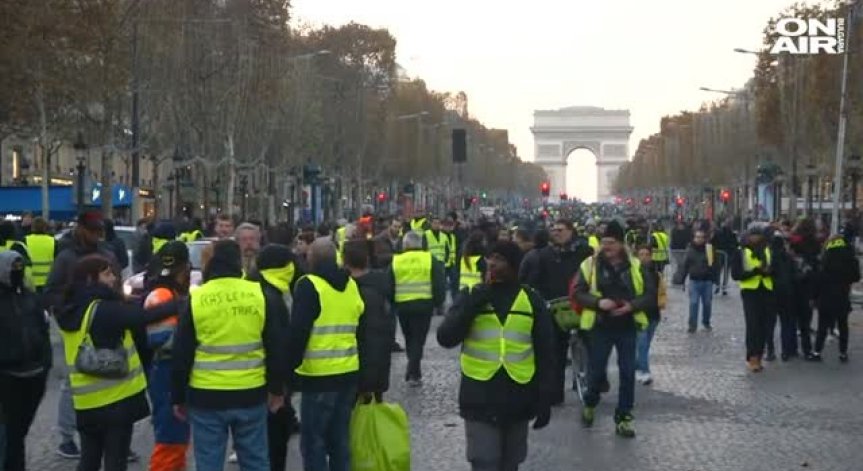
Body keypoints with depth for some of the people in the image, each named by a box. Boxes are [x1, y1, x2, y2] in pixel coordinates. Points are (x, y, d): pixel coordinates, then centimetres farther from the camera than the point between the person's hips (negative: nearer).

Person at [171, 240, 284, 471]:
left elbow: (181, 355, -1)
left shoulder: (195, 299, -4)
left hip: (206, 397, -2)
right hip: (251, 395, 2)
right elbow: (275, 349, 3)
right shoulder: (261, 295, -1)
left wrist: (178, 398, 9)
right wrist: (276, 389, 13)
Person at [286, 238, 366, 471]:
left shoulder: (309, 285, -9)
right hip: (348, 373, 7)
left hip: (319, 376, -7)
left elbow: (298, 333, -14)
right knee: (339, 439, 15)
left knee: (313, 441, 0)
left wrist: (288, 369, -7)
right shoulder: (351, 285, 12)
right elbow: (362, 332, 18)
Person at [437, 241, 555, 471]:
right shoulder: (471, 296, 2)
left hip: (517, 399, 1)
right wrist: (475, 301, -17)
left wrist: (545, 399, 1)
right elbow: (445, 338, -9)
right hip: (480, 399, -1)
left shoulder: (531, 300, 2)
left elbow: (545, 354, 5)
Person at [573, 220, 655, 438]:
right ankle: (590, 404, 35)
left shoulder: (636, 266, 0)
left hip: (627, 327, 1)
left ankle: (623, 418, 14)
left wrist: (631, 306, -17)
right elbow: (578, 293, -5)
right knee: (596, 371, 6)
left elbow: (650, 294, 1)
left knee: (628, 373, 3)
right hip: (600, 327, -1)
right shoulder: (590, 265, -3)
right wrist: (598, 302, -22)